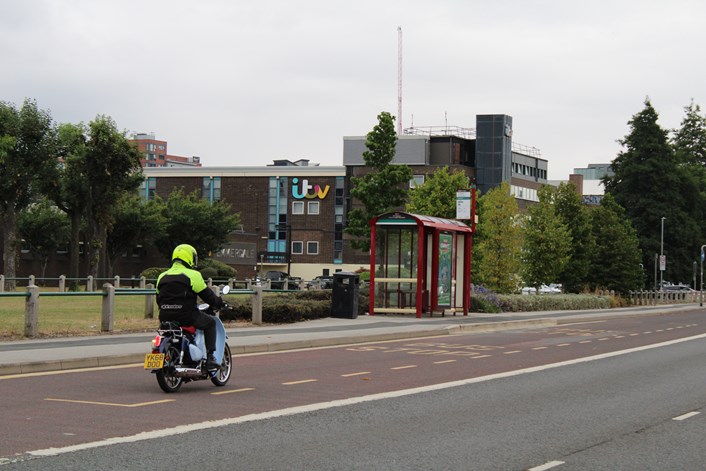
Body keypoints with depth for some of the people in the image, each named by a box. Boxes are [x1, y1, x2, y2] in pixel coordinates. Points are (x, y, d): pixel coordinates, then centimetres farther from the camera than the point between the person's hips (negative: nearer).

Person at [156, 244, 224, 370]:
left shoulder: (162, 276, 13)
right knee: (210, 323, 13)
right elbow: (207, 295, -2)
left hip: (165, 317, 6)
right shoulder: (193, 275, -6)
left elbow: (159, 300, 21)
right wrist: (219, 303, 16)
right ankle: (210, 357, 2)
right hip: (186, 316, -6)